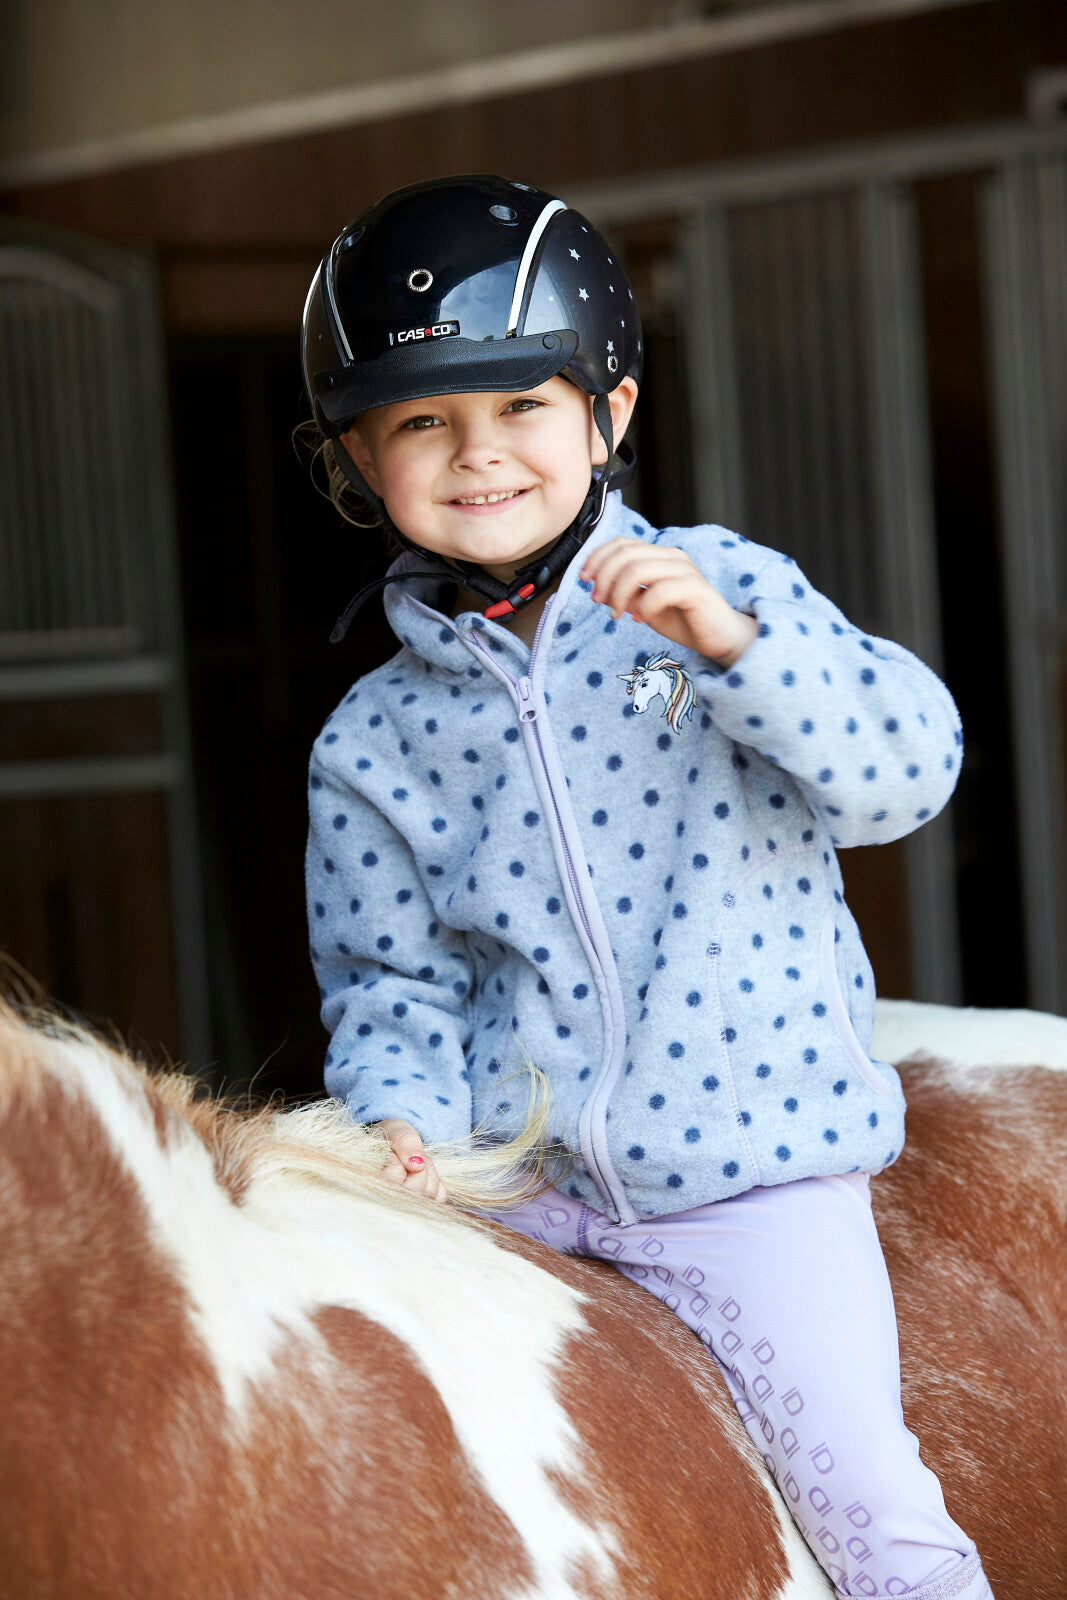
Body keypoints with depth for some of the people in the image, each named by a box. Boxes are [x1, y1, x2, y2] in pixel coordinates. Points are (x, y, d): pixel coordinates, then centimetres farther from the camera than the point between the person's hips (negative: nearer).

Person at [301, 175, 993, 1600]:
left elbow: (907, 770, -13)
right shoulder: (376, 740, 2)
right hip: (508, 1175, 3)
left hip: (744, 1170, -3)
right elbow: (391, 976, 6)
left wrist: (735, 642, -26)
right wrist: (401, 1116, -13)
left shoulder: (724, 589, -3)